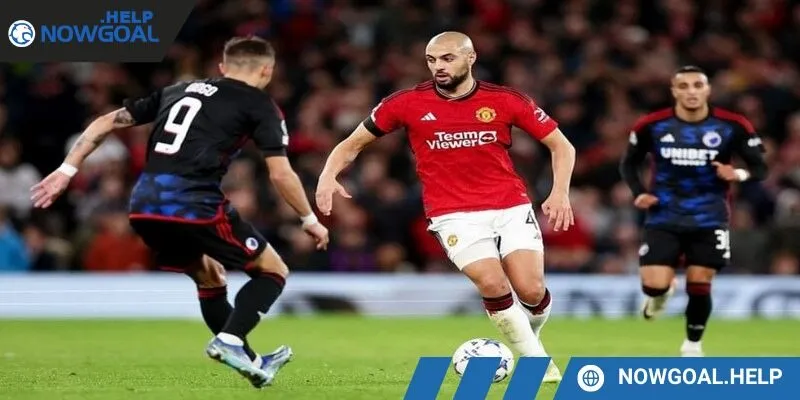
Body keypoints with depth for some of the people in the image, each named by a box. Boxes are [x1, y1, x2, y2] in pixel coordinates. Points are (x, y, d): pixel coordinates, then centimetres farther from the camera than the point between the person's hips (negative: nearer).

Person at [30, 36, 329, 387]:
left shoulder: (178, 91, 24)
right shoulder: (260, 105, 8)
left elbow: (107, 122, 22)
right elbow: (281, 174, 2)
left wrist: (67, 170, 23)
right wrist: (310, 220, 15)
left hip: (144, 208, 6)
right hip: (194, 205, -6)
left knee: (210, 278, 29)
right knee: (273, 271, 11)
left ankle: (250, 363, 33)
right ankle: (229, 340, -9)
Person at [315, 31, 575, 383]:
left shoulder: (506, 101, -3)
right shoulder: (407, 104, -4)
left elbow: (561, 146, 3)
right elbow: (353, 143, 7)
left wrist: (560, 192, -12)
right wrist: (328, 176, -12)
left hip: (512, 207, 1)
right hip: (455, 215, -1)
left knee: (532, 291, -11)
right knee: (493, 284, -23)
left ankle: (529, 335, 26)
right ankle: (538, 363, -3)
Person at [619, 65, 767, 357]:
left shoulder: (733, 126, -9)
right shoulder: (651, 126, -7)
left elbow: (760, 168, -1)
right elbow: (629, 164, 9)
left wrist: (740, 174, -23)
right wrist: (639, 193, -8)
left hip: (709, 220, 0)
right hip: (664, 218, 0)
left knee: (700, 285, -1)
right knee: (654, 285, -12)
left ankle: (693, 344, 24)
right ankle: (662, 293, 27)